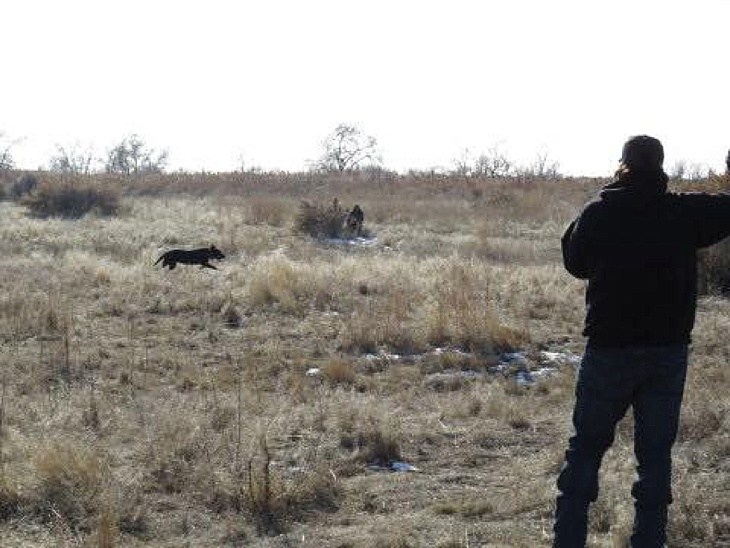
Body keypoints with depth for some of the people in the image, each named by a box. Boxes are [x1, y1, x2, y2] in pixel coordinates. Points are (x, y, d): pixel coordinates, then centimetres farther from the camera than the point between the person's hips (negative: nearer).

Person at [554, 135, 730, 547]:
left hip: (610, 349, -1)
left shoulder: (598, 214, -6)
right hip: (670, 352, 1)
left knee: (586, 449, 9)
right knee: (656, 454, 9)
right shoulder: (685, 212, -6)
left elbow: (576, 263, 9)